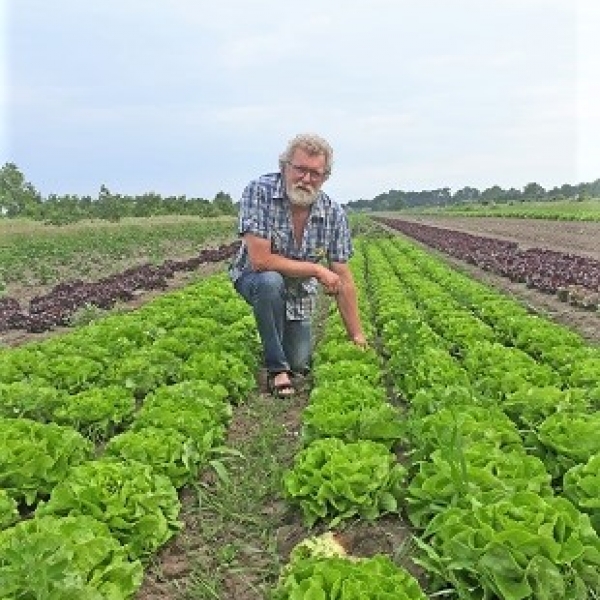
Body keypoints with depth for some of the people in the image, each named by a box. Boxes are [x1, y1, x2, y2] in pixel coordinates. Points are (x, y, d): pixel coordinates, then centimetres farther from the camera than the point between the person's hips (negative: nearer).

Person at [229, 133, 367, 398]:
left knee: (300, 365, -3)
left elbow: (342, 279, -12)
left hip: (299, 293, 3)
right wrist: (317, 270, -27)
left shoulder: (334, 214, -17)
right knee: (270, 281, -37)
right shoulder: (258, 192, -28)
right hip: (254, 278, -3)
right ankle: (277, 368, -18)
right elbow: (260, 260, -33)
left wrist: (357, 337, -12)